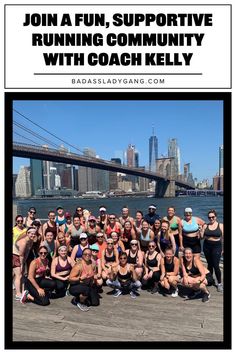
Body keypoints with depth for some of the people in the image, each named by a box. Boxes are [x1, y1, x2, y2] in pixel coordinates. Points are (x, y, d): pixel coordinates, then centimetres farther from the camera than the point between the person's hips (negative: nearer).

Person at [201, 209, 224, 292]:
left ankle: (219, 283, 8)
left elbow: (222, 238, 1)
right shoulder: (205, 226, 2)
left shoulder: (220, 225, -2)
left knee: (216, 266, -5)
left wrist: (222, 248, 2)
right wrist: (200, 231, -14)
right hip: (207, 246, 3)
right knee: (209, 264, 13)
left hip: (216, 247, -2)